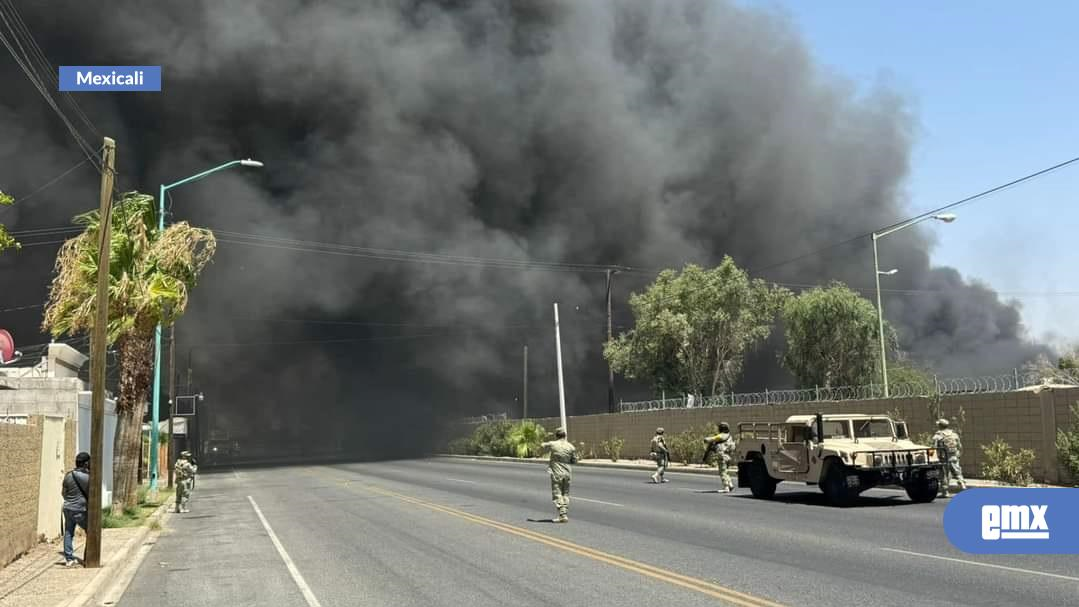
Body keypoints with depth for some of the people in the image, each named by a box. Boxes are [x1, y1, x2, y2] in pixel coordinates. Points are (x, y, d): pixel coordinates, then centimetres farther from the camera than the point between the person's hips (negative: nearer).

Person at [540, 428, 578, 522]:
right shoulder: (571, 446, -1)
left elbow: (542, 445, 11)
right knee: (565, 494, 14)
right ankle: (565, 514, 13)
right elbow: (574, 461, 6)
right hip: (567, 473, 4)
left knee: (557, 495, 0)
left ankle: (562, 515, -8)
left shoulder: (553, 444, -9)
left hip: (556, 473, -4)